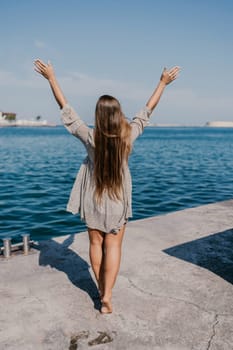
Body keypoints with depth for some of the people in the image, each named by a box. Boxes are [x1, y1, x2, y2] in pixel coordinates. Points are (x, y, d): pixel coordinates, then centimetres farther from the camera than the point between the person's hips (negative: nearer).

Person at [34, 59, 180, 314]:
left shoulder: (90, 137, -17)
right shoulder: (128, 135, -15)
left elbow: (65, 108, -10)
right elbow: (147, 110, -1)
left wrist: (51, 77, -2)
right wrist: (163, 83, 12)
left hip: (93, 200, 0)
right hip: (118, 201, 0)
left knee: (96, 243, 15)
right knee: (113, 246, 7)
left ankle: (101, 289, 30)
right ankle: (107, 295, 2)